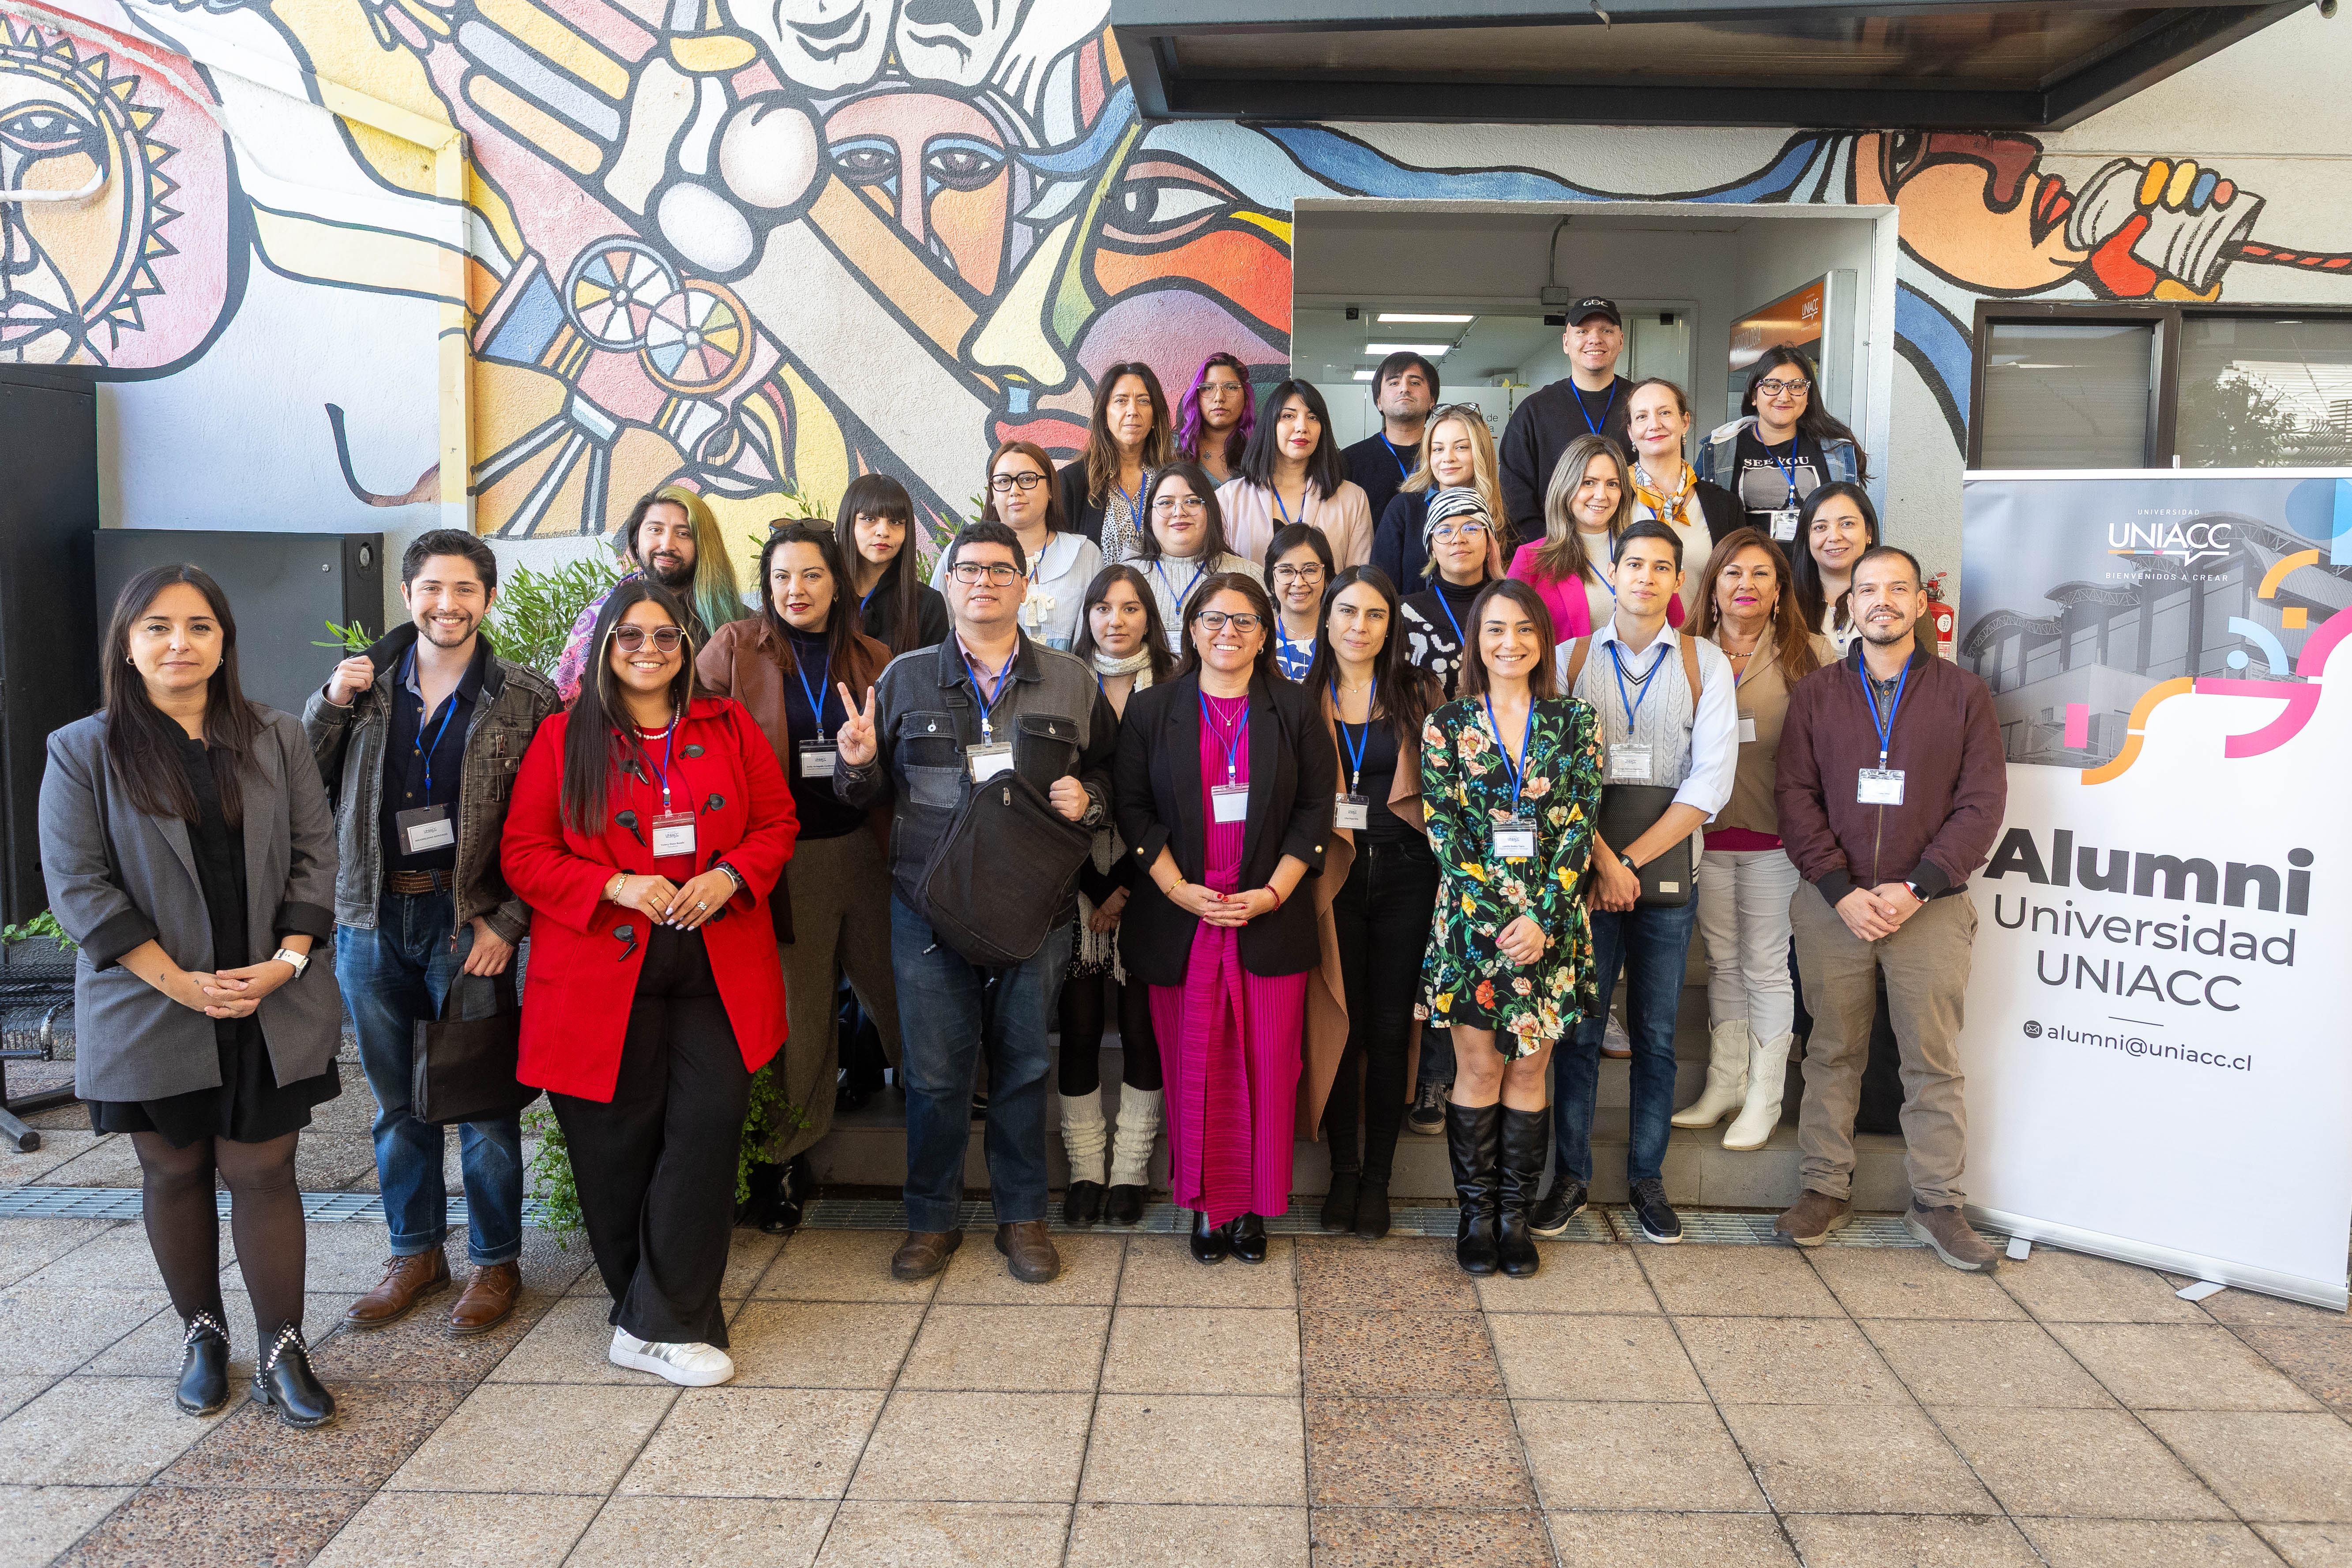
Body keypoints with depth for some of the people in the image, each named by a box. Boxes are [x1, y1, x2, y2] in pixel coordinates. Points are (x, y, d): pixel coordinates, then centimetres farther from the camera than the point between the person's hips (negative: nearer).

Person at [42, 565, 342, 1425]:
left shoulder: (278, 739, 6)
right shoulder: (83, 752, -1)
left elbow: (315, 854, 4)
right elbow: (78, 885, -7)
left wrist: (287, 960, -9)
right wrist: (178, 981, -14)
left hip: (271, 1010, 1)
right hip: (150, 1014, 0)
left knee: (263, 1171, 3)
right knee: (174, 1174, 13)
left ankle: (282, 1350, 12)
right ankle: (201, 1333, 30)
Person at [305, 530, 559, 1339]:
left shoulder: (526, 700, -4)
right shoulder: (365, 683, 6)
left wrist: (506, 923, -12)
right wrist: (331, 705, -7)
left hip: (466, 921, -3)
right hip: (372, 918, 4)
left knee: (482, 1101, 3)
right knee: (397, 1101, 15)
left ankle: (496, 1262, 20)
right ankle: (416, 1254, 30)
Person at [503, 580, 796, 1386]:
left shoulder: (730, 728, 10)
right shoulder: (563, 738, 4)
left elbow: (777, 823, 11)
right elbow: (525, 854, 2)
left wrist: (728, 876, -8)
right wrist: (617, 887, -13)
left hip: (717, 971, 2)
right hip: (603, 972, -1)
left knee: (710, 1126, -8)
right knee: (618, 1146, 2)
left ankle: (656, 1323, 4)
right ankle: (674, 1318, 18)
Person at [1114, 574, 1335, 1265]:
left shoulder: (1294, 710, 7)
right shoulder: (1151, 710, 7)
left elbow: (1315, 808, 3)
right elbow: (1133, 807, 3)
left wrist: (1273, 892, -7)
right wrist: (1178, 888, -8)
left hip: (1271, 918, 0)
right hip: (1179, 918, 0)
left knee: (1267, 1069, 2)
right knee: (1193, 1070, 3)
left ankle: (1254, 1207, 17)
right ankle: (1206, 1204, 17)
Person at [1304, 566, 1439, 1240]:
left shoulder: (1417, 694, 6)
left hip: (1404, 873, 0)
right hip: (1333, 876, 0)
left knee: (1391, 1026, 3)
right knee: (1338, 1023, 2)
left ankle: (1377, 1177, 15)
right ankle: (1343, 1171, 17)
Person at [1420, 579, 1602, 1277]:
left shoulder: (1575, 722, 4)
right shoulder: (1447, 725, 2)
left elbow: (1579, 828, -1)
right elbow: (1444, 831, -3)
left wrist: (1541, 918, -11)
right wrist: (1493, 919, -12)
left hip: (1551, 923, 1)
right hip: (1470, 923, -1)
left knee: (1529, 1071, 7)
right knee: (1478, 1069, 4)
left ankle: (1515, 1214, 18)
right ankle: (1476, 1214, 17)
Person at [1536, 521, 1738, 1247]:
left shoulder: (1705, 664, 6)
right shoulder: (1571, 658, 5)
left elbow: (1711, 782, -3)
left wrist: (1633, 858, -9)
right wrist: (1603, 860, -12)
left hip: (1666, 868, 1)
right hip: (1584, 867, 0)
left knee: (1656, 1033, 6)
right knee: (1579, 1027, 3)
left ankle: (1647, 1178, 18)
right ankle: (1571, 1175, 14)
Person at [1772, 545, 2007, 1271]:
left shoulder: (1962, 693, 4)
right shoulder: (1815, 693, 7)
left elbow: (1982, 803, -1)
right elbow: (1796, 797, 1)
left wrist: (1916, 888, -11)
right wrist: (1841, 890, -10)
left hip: (1930, 905, -1)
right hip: (1832, 904, 1)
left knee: (1934, 1059, 5)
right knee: (1832, 1051, 8)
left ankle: (1937, 1204, 18)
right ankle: (1824, 1189, 20)